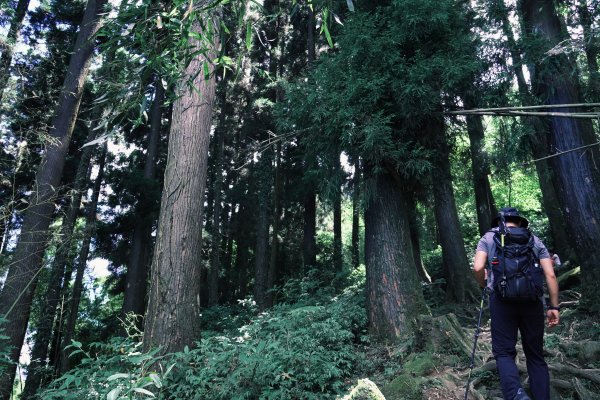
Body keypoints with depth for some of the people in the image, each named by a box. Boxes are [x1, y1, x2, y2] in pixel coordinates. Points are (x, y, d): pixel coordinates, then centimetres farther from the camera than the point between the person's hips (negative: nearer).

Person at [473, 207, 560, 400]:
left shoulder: (488, 237, 11)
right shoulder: (534, 239, 16)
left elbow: (478, 268, -4)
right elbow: (550, 275, 7)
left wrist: (483, 284, 16)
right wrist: (554, 307, 11)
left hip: (502, 298, -2)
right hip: (532, 300, 2)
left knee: (504, 351, 2)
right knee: (536, 354, 14)